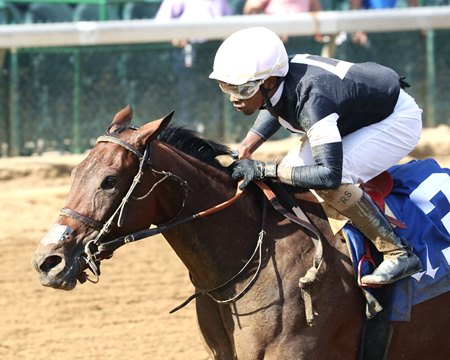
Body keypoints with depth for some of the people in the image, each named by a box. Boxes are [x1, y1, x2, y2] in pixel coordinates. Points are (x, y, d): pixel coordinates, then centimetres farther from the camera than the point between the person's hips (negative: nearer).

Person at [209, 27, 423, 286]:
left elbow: (329, 174, -45)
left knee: (330, 182, -30)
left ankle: (399, 254, -20)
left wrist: (264, 170, -41)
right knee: (287, 176, 3)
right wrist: (246, 148, -5)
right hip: (353, 117, 9)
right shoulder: (273, 85, -16)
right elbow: (275, 110, 11)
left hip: (399, 119, -9)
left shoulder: (310, 99, -40)